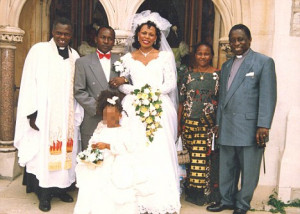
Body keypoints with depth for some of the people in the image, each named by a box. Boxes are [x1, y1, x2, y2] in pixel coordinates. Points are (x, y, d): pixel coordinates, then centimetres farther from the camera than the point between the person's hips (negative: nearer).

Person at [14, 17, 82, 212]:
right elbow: (29, 83, -7)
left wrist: (77, 115, 6)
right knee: (43, 152, 2)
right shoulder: (39, 50, -5)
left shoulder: (74, 56, 7)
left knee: (64, 151, 10)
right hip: (43, 114, -4)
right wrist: (32, 113, -13)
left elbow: (77, 88, 9)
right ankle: (44, 194, 14)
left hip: (66, 115, 4)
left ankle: (61, 188, 24)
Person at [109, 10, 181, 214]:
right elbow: (122, 85, 6)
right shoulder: (127, 58, 13)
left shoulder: (166, 56, 9)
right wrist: (137, 91, -12)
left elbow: (171, 84, 2)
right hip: (135, 110, 1)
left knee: (160, 153, -7)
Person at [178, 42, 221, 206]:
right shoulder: (188, 74, 8)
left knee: (208, 158, 1)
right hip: (189, 123, 2)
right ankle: (192, 192, 21)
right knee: (191, 158, 7)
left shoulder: (217, 75, 2)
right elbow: (181, 100, 8)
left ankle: (208, 193, 16)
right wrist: (179, 123, 6)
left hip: (209, 125, -2)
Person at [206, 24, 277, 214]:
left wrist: (263, 126, -15)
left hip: (249, 126, -5)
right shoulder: (226, 66, 18)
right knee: (227, 168, 14)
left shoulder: (264, 62, -1)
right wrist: (219, 123, 15)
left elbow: (268, 96, -8)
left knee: (248, 170, 6)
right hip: (228, 128, 6)